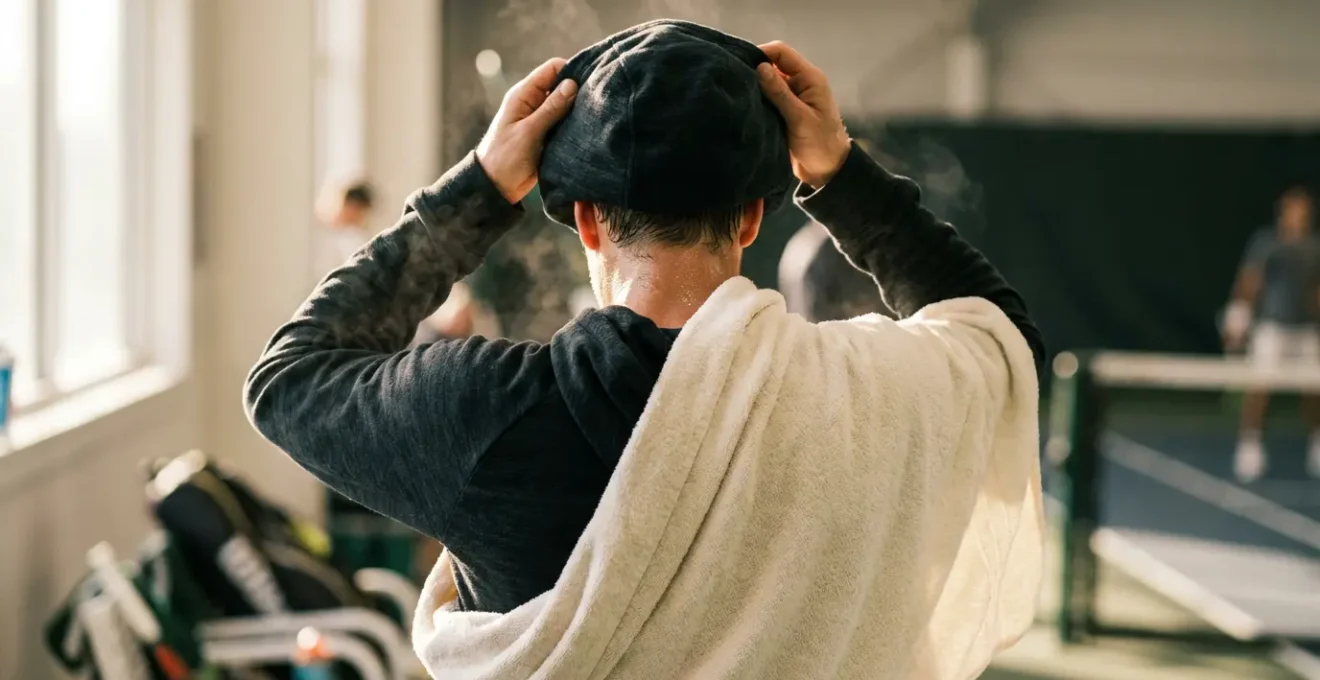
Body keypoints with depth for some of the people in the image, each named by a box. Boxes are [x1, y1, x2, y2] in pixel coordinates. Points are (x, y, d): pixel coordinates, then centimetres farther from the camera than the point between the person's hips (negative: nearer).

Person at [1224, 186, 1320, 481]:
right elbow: (1248, 282, -3)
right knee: (1259, 386, -10)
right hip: (1270, 324, -4)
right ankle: (1249, 446, -5)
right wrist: (1237, 320, -7)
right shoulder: (1264, 241, -3)